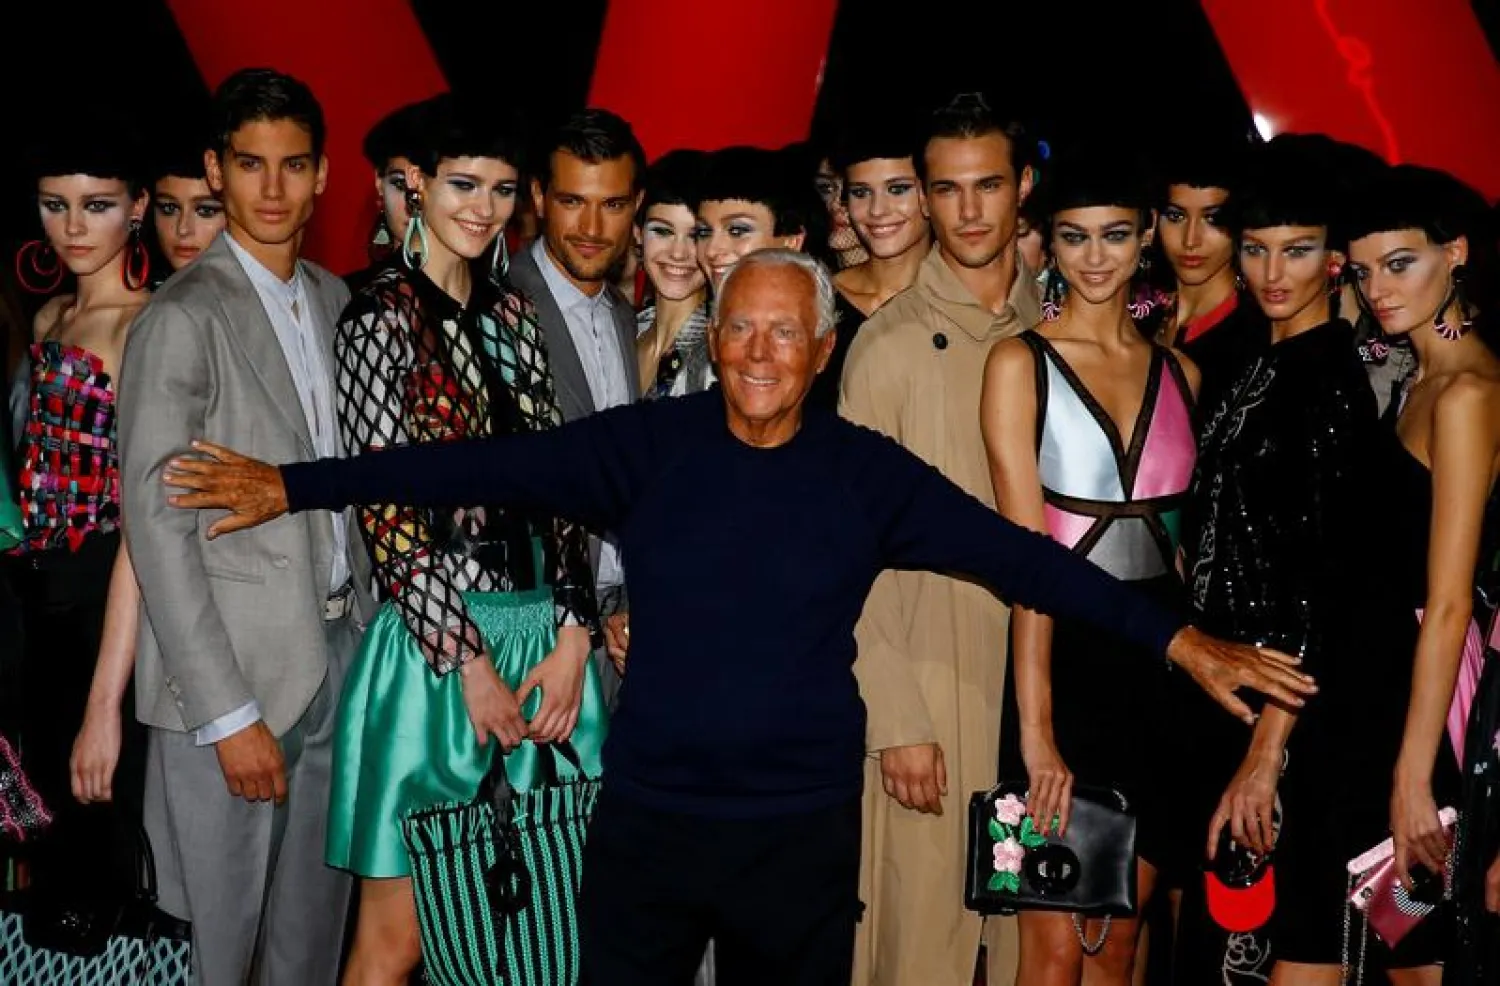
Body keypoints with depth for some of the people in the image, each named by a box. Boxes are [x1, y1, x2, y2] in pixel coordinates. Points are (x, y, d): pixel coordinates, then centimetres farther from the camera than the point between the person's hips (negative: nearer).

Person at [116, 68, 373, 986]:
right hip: (234, 672, -6)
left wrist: (367, 622, 6)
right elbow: (157, 526, -14)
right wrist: (227, 711, -17)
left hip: (339, 652, 6)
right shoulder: (183, 318, -11)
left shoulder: (335, 301, 10)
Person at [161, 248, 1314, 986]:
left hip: (803, 826, 0)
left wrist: (1176, 637, -8)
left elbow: (1015, 555, -4)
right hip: (646, 814, 1)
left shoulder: (870, 472, -4)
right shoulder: (652, 441, -4)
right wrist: (295, 485, -8)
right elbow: (496, 466, -6)